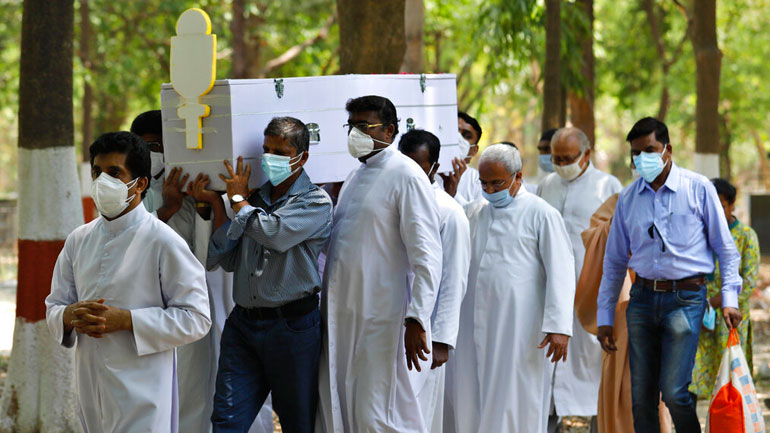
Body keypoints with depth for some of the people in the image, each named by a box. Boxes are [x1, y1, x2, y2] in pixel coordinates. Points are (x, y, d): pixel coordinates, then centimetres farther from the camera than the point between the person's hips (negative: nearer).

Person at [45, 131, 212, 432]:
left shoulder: (163, 243, -8)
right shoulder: (78, 241, 9)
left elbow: (195, 319, -11)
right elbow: (54, 307, 14)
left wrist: (126, 320, -18)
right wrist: (70, 316, -10)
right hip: (92, 393, 5)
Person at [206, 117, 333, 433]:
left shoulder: (316, 202, -3)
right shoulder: (256, 199, 14)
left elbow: (273, 233, -21)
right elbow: (227, 259, 11)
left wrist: (238, 199, -4)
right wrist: (216, 205, 3)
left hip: (291, 325, -5)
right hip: (243, 323, 5)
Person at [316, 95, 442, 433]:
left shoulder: (406, 176, -9)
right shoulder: (356, 176, 18)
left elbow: (427, 256, -16)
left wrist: (416, 320, -23)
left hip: (381, 320, -8)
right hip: (341, 316, 8)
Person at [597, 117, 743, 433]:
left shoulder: (698, 188, 1)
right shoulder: (627, 199, 10)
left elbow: (725, 249, 4)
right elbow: (614, 261, 17)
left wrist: (729, 299, -5)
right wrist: (604, 317, 14)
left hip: (686, 298, -4)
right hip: (642, 299, 4)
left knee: (674, 392, -13)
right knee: (641, 397, 3)